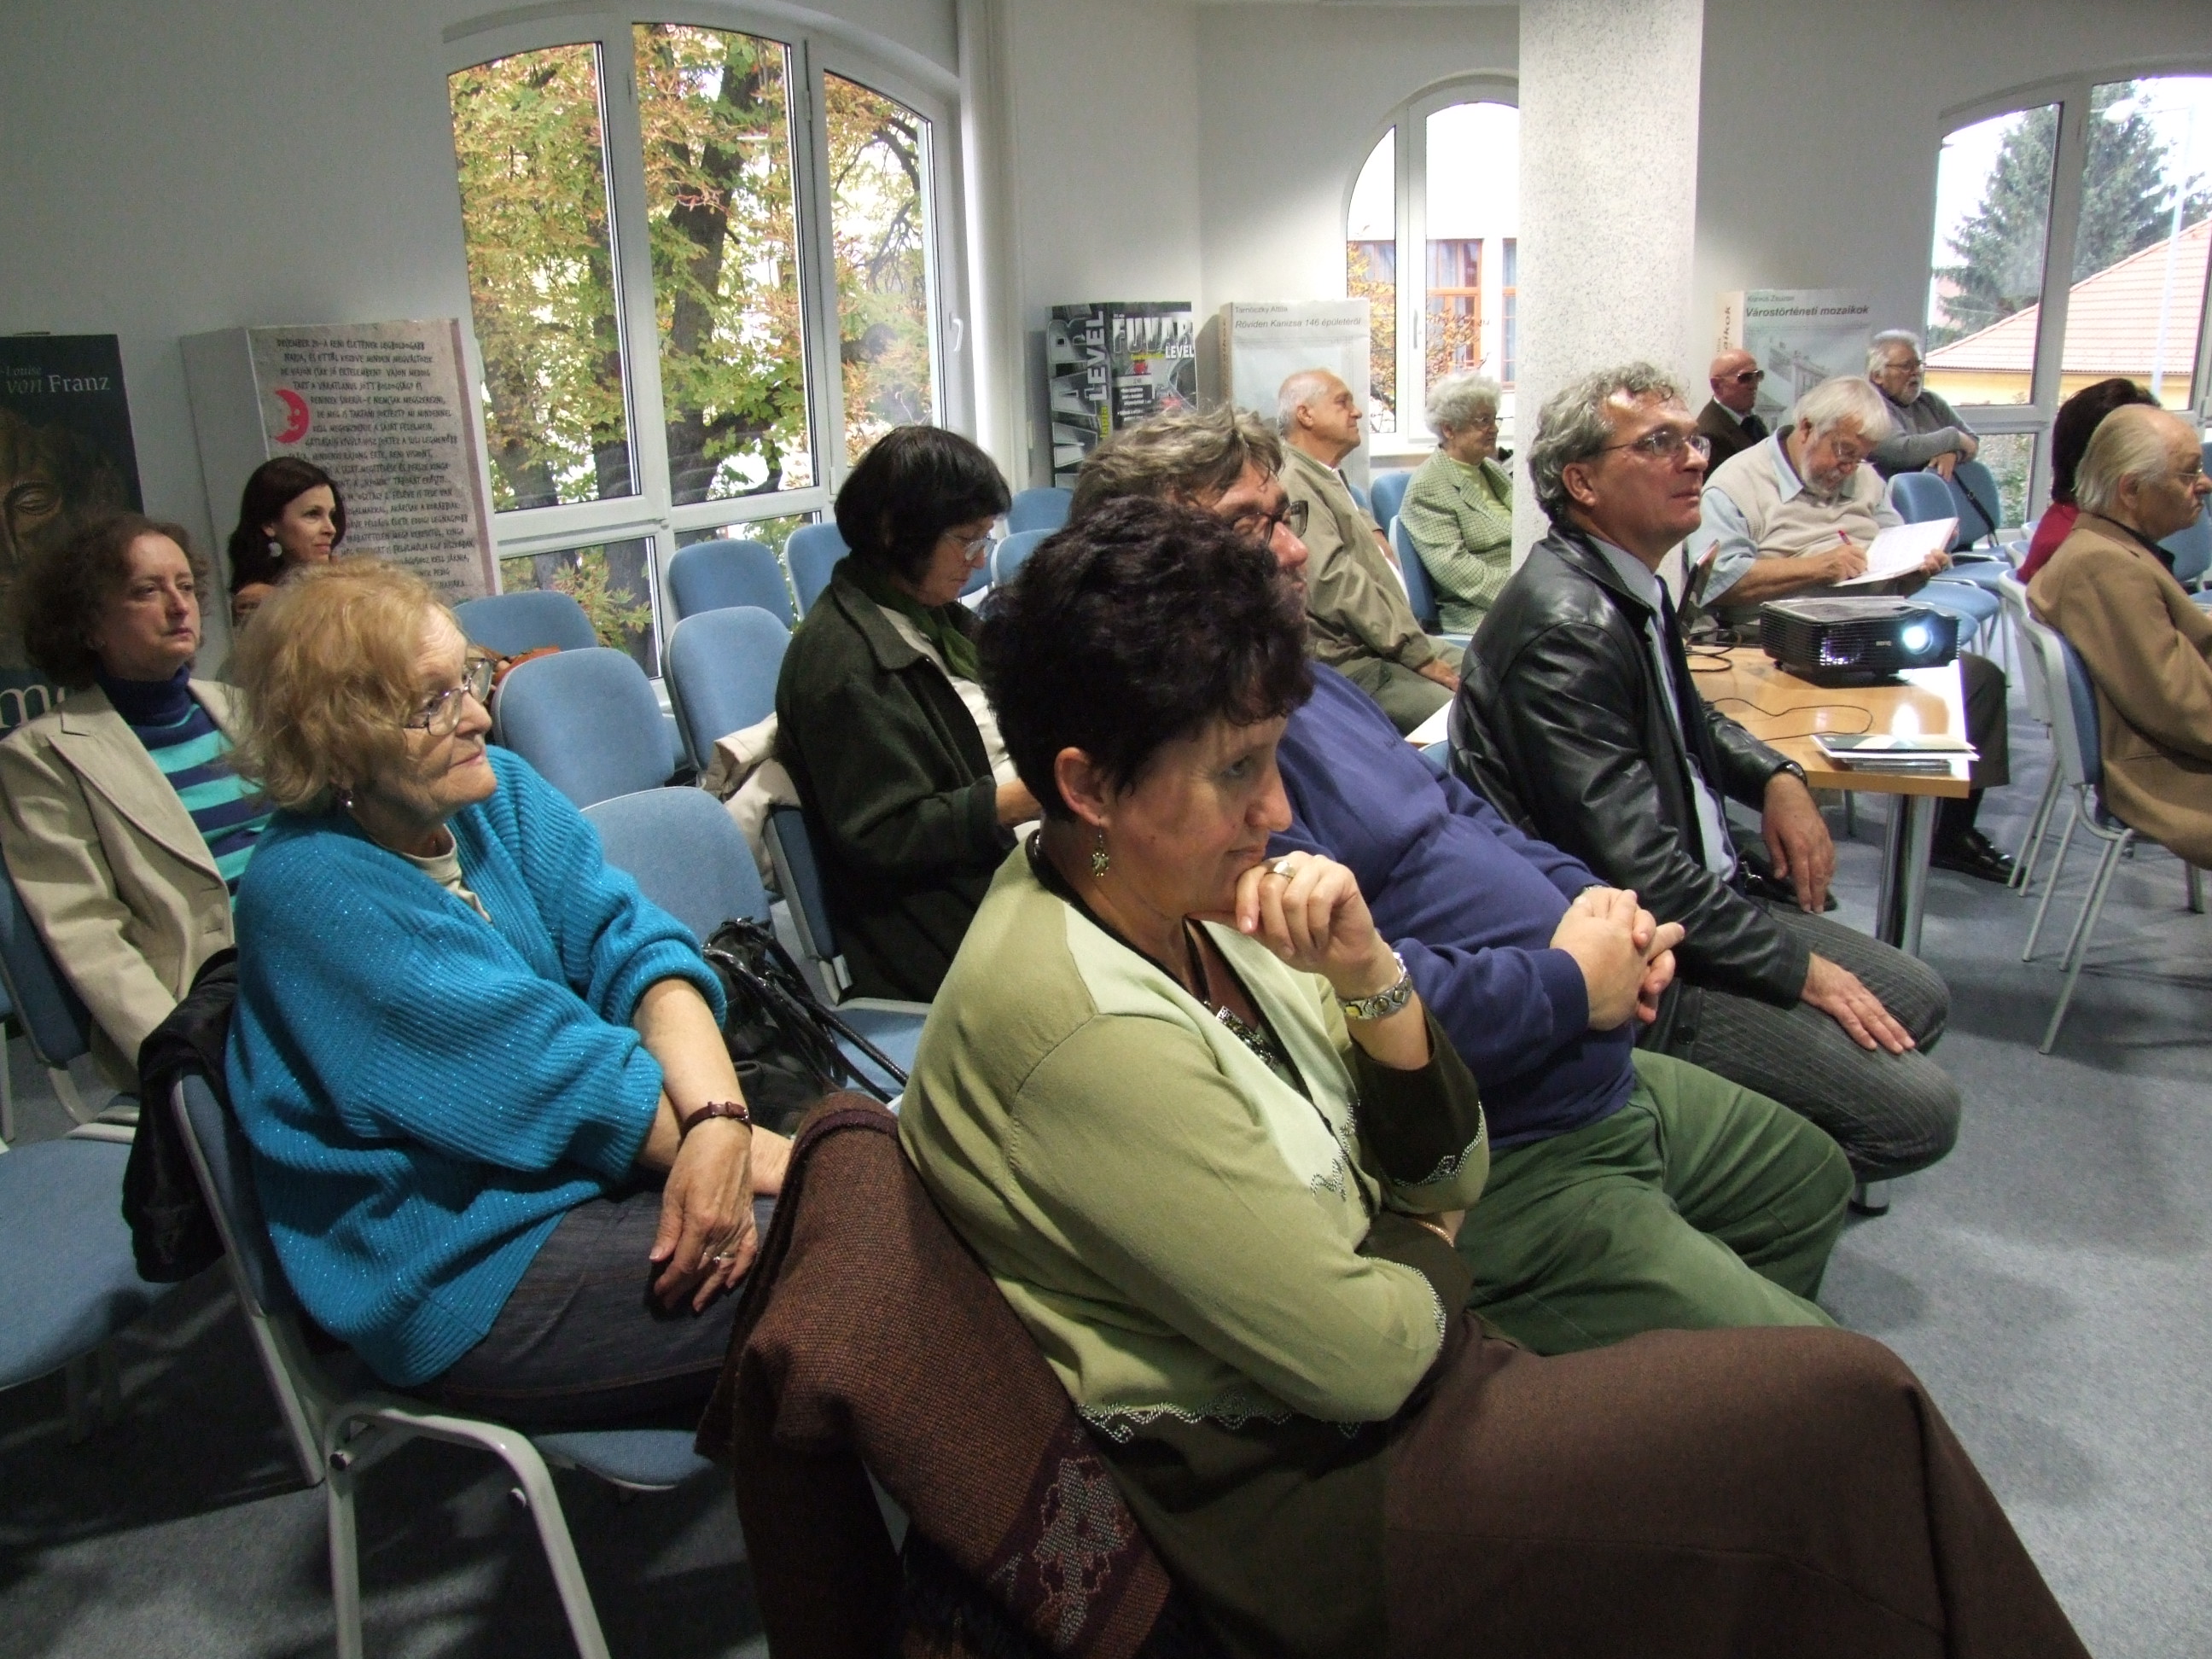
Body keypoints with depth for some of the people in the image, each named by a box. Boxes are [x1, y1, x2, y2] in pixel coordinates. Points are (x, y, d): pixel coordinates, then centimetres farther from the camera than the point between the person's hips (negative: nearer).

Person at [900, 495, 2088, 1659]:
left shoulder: (1184, 904, -2)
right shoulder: (1084, 1030, -27)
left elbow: (1445, 1175, 4)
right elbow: (1367, 1359, -20)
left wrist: (1370, 978, -13)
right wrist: (1429, 1247, 1)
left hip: (1359, 1398, 7)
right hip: (1297, 1501, -7)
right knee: (1848, 1414, -9)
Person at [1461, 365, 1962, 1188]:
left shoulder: (1631, 586, 7)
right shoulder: (1568, 626, -24)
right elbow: (1636, 867, -26)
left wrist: (1777, 775, 8)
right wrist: (1799, 966, -15)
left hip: (1700, 900, 10)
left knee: (1916, 1000, 17)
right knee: (1918, 1109, -12)